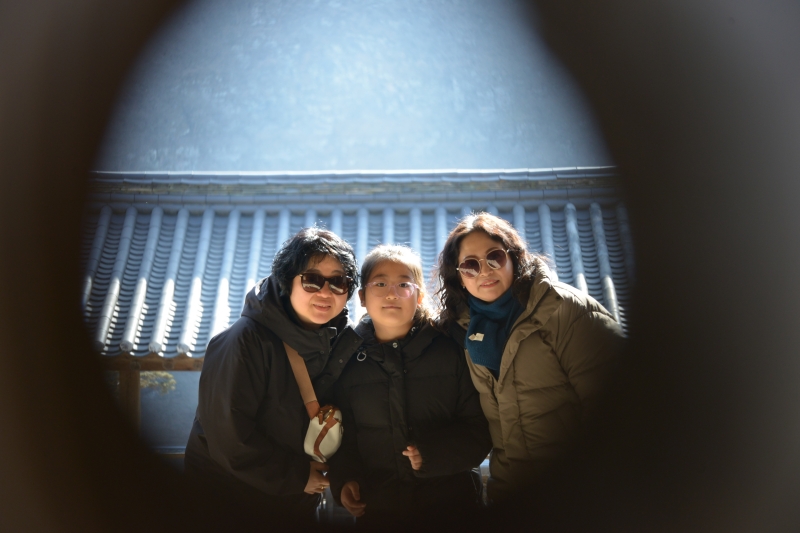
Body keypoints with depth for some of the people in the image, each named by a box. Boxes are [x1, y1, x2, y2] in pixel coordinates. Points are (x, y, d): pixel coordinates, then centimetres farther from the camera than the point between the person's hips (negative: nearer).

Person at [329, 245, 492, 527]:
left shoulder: (451, 351, -5)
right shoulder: (350, 362, 0)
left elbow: (479, 431, -4)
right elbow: (343, 435, 8)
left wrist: (433, 453, -18)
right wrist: (344, 481, -8)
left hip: (451, 504, -1)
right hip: (376, 510, 1)